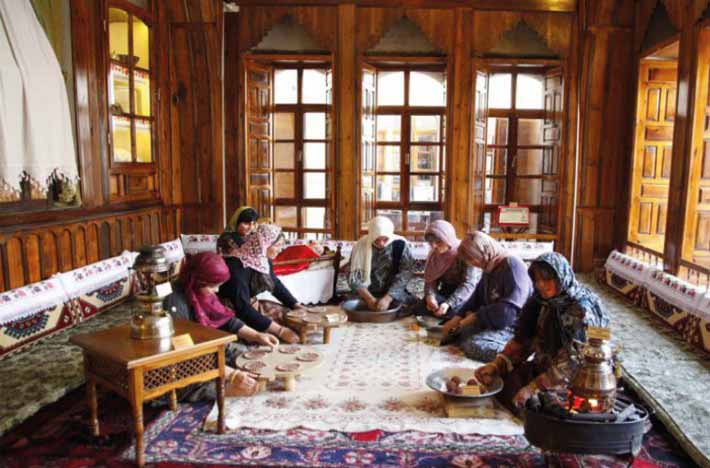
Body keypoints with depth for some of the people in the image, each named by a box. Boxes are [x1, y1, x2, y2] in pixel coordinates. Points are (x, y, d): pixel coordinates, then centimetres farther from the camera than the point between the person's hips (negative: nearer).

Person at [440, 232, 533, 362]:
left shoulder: (513, 265, -19)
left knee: (472, 345, -26)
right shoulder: (490, 267, 10)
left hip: (513, 325, -10)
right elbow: (476, 298, 17)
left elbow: (508, 309, -26)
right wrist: (455, 320, 6)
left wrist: (475, 316, -16)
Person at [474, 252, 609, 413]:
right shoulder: (540, 303, 1)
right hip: (542, 368, 6)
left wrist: (534, 388, -26)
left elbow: (572, 363, -23)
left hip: (573, 380, -6)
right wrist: (496, 365, -11)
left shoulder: (581, 311, -19)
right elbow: (522, 341, 3)